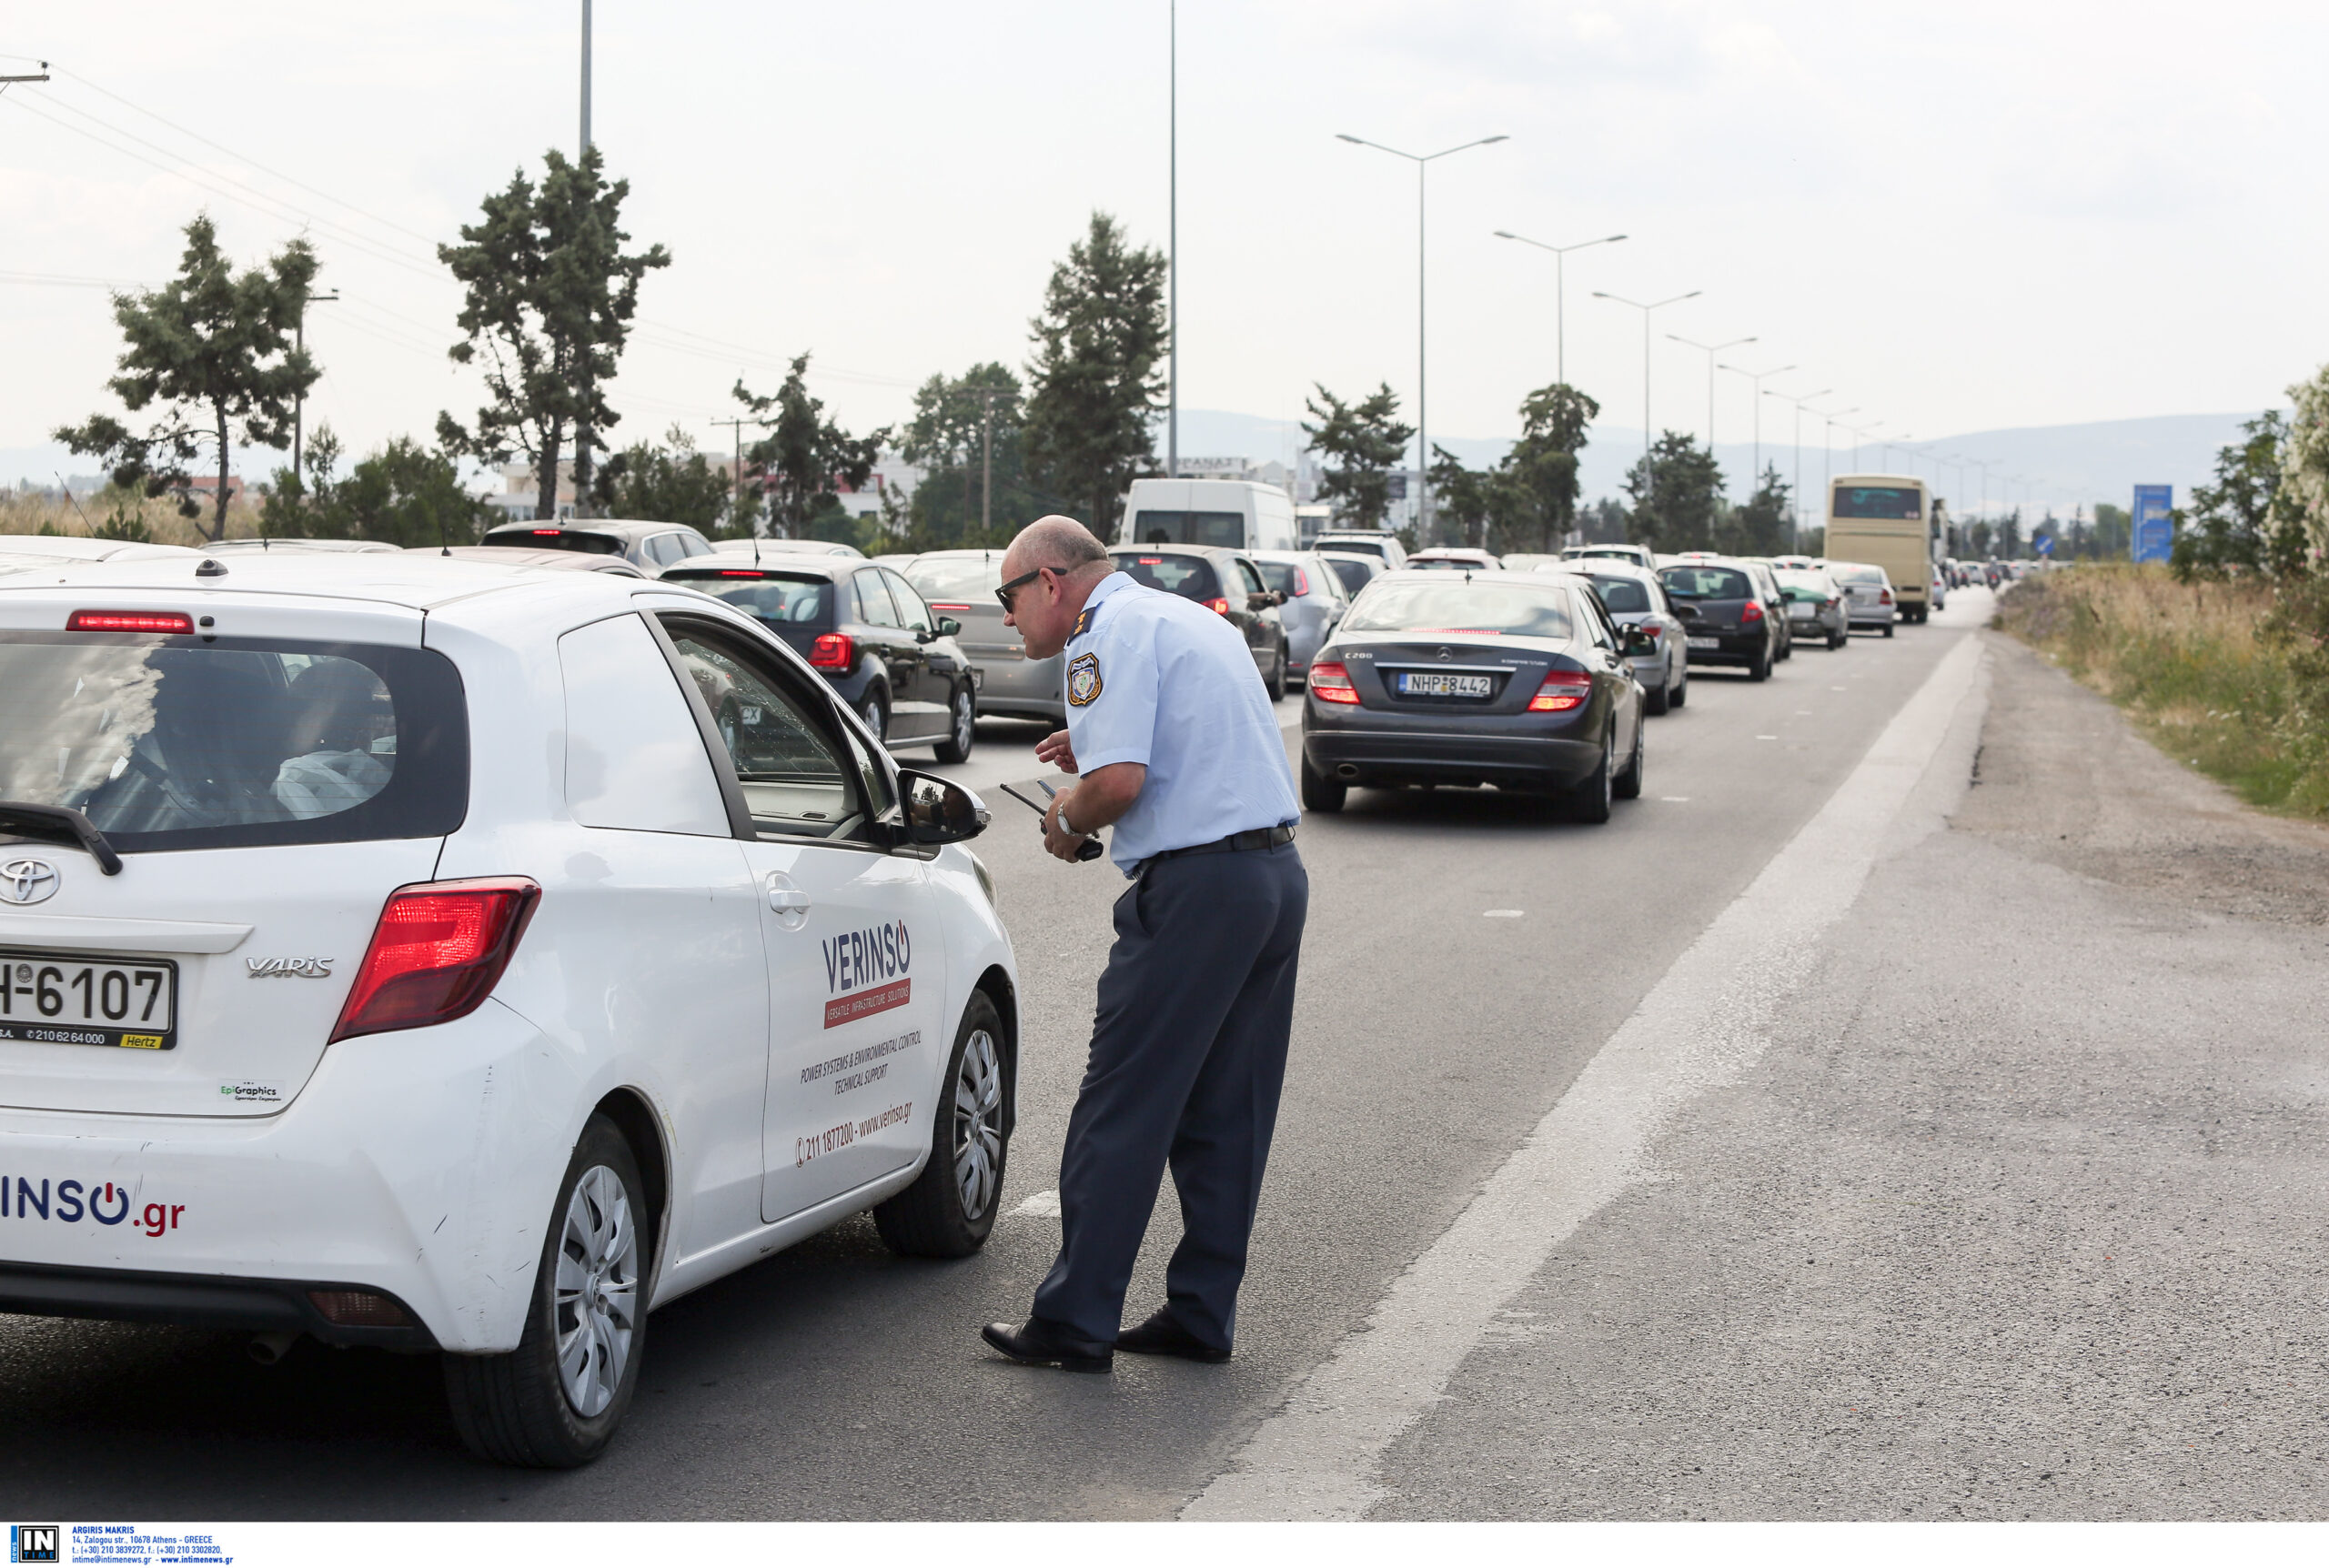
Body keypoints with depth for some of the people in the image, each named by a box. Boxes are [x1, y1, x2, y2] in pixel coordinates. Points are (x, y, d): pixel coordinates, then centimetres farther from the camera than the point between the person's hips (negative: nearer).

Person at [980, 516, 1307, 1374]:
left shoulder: (1112, 634, -9)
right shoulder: (1195, 619, 20)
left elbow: (1121, 781, -21)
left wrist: (1067, 821, -1)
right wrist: (1094, 747, 18)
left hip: (1196, 884, -9)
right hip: (1277, 870, 9)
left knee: (1121, 1111, -3)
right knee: (1225, 1113, 12)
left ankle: (1076, 1320, 1)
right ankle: (1202, 1315, 17)